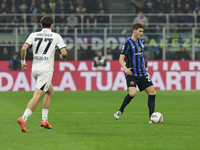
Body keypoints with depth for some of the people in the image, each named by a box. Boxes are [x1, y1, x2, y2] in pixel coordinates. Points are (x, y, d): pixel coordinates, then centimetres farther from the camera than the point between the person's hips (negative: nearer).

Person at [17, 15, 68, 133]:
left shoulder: (34, 35, 9)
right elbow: (64, 52, -6)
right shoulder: (56, 36, 1)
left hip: (35, 69, 6)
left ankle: (44, 119, 16)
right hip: (46, 69, -5)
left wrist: (23, 62, 9)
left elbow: (23, 48, -4)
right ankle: (23, 118, -29)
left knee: (50, 92, 22)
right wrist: (63, 57, 16)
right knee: (37, 96, -12)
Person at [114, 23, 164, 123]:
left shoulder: (141, 43, 15)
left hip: (142, 74, 7)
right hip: (131, 74, -7)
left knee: (152, 92, -2)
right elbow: (121, 59, -12)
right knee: (132, 93, -26)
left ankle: (151, 118, 3)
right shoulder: (127, 43, -7)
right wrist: (125, 69, -30)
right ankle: (120, 111, -4)